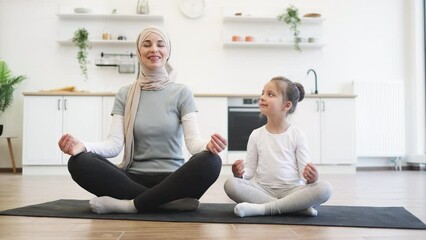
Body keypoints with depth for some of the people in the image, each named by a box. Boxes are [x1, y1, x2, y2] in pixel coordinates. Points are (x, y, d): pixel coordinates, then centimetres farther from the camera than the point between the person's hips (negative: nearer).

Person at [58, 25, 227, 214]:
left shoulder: (181, 92, 4)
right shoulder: (125, 94, 8)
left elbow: (193, 139, -8)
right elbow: (115, 143, -2)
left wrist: (208, 146, -32)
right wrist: (82, 146, -23)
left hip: (171, 180, -1)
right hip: (133, 179, 2)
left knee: (210, 162, -31)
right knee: (79, 162, -24)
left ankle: (130, 205, -24)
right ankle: (169, 201, -25)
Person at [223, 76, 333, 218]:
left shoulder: (297, 136, 2)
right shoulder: (256, 135, 8)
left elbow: (304, 170, -1)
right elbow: (250, 170, 7)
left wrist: (311, 178, -24)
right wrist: (240, 174, -16)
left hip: (291, 190, -1)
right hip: (263, 190, 1)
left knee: (324, 188, -28)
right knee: (231, 184, -27)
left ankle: (261, 208, -26)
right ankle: (296, 207, -25)